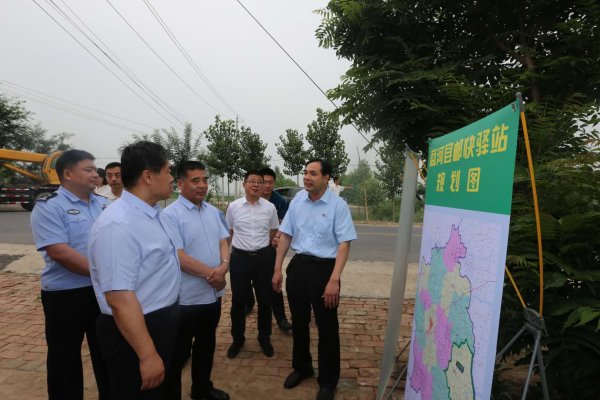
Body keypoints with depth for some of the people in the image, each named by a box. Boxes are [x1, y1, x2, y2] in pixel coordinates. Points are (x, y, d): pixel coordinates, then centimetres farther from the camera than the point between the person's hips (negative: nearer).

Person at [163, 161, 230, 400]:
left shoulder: (213, 212, 7)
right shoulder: (171, 214, -16)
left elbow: (223, 242, 6)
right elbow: (179, 257, -21)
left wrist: (223, 267, -14)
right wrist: (210, 273, -17)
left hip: (213, 293, 8)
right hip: (186, 298, -7)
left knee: (206, 345, 24)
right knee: (178, 354, 10)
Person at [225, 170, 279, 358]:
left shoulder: (270, 207, -1)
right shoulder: (233, 206, -2)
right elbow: (228, 232, 11)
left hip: (263, 257, 1)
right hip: (239, 257, 0)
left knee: (264, 300, 11)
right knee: (238, 300, 10)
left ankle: (264, 338, 30)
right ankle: (237, 339, 30)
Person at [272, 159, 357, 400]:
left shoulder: (338, 205, -12)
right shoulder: (297, 201, 2)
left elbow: (344, 244, -15)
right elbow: (285, 236, 7)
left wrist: (334, 281, -21)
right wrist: (277, 269, 6)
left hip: (324, 267, -4)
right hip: (298, 265, 5)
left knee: (327, 327, 9)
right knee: (298, 322, 19)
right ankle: (301, 367, 44)